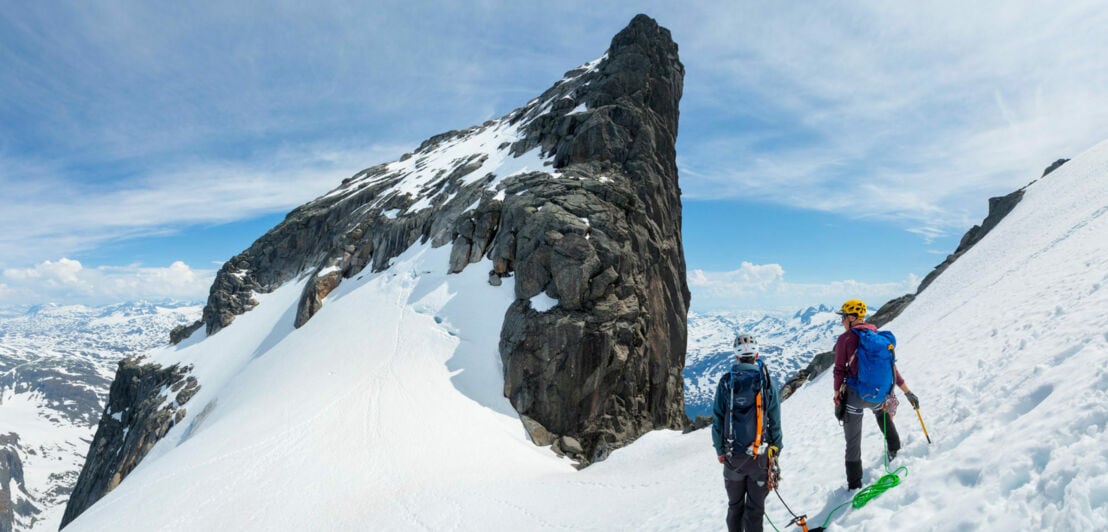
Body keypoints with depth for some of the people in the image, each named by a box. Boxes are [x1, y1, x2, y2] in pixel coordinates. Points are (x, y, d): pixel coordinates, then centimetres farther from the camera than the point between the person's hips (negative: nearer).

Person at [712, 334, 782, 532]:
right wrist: (775, 449, 9)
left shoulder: (726, 382, -7)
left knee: (735, 506, 18)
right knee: (755, 507, 9)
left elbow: (717, 419, -4)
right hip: (760, 455, -1)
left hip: (733, 456, 1)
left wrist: (720, 449, 7)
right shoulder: (767, 383, -8)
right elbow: (775, 422, -3)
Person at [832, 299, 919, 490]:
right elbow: (891, 366, 8)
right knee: (881, 409, 41)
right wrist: (908, 392, 15)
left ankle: (854, 484, 14)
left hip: (854, 396, -4)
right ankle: (894, 449, 44)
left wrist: (837, 400, -2)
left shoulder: (845, 338, -10)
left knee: (853, 443, 8)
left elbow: (839, 372, -10)